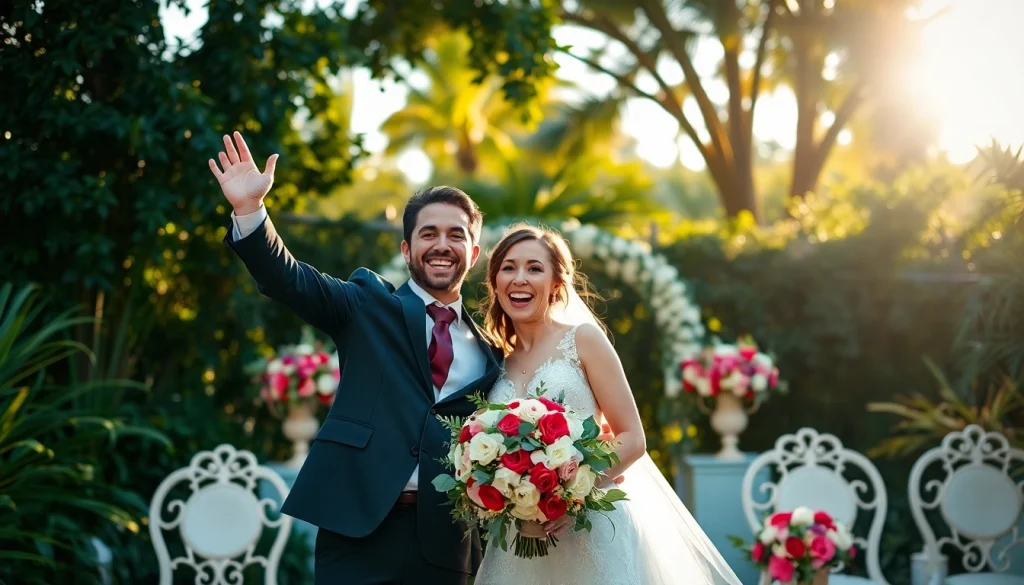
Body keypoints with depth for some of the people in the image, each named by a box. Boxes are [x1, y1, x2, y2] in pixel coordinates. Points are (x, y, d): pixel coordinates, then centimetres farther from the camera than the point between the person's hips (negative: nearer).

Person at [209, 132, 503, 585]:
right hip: (358, 524, -2)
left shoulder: (490, 350, 14)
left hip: (443, 541, 2)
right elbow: (291, 280, -5)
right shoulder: (371, 305, 9)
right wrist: (249, 210, -21)